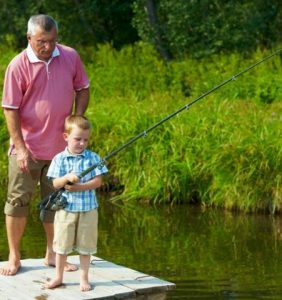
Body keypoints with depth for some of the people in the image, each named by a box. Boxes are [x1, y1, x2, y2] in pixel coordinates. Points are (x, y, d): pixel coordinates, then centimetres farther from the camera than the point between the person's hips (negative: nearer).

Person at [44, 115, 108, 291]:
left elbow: (98, 182, -7)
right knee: (62, 245, 7)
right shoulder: (59, 159, -1)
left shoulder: (93, 158, -1)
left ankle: (84, 279, 16)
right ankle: (58, 277, 21)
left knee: (85, 246, 6)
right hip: (66, 208, 0)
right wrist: (67, 178, -25)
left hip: (88, 209, 0)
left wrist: (78, 187, -17)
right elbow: (55, 184, -6)